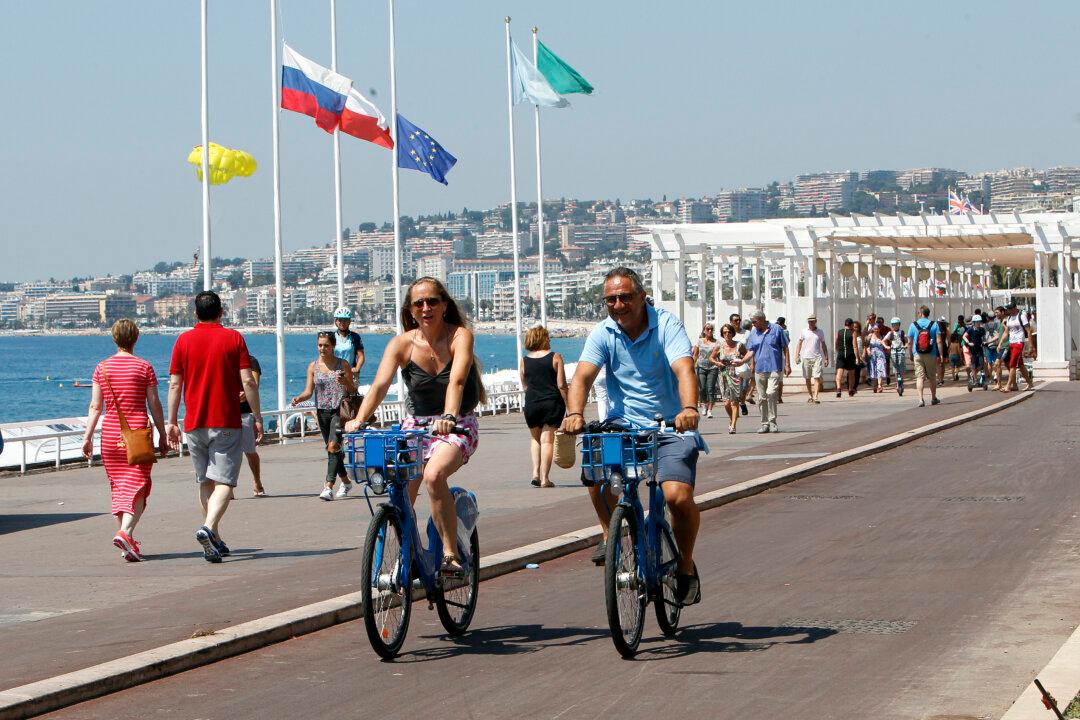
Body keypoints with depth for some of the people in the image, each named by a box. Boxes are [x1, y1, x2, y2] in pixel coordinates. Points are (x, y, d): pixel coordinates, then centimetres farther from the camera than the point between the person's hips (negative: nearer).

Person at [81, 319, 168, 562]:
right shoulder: (144, 367, -3)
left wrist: (88, 436, 7)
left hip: (110, 433, 3)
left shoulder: (102, 368, 4)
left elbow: (95, 406, 2)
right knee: (137, 487, -4)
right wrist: (162, 436, 6)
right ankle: (125, 532, -26)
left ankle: (125, 540, 16)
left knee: (118, 487, 14)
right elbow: (154, 405, -2)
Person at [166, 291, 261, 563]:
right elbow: (248, 381, -6)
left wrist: (172, 422, 8)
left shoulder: (184, 340, 4)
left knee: (205, 482, 14)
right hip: (226, 423, -3)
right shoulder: (233, 338, -1)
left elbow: (175, 384, 3)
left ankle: (215, 540, 17)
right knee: (224, 481, -5)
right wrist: (257, 417, 1)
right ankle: (208, 528, -28)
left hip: (194, 424, 3)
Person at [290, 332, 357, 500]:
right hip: (323, 411, 4)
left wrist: (345, 382, -18)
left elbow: (353, 391, 3)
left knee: (333, 446, -19)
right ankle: (346, 481, 30)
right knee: (331, 449, 11)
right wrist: (299, 398, -15)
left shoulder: (343, 365, 0)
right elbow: (309, 391, 5)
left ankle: (328, 486, -24)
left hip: (339, 410, -4)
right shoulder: (313, 366, 7)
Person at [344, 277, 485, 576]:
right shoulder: (402, 344, -6)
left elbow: (457, 379, -30)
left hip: (457, 427, -4)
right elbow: (380, 385, -19)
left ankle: (451, 554, -25)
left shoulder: (460, 336, -13)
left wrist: (449, 416, -48)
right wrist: (360, 419, -37)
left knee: (433, 475, -32)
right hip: (416, 424, 4)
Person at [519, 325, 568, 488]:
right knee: (548, 439, 1)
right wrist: (569, 407, -1)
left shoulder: (524, 361, 3)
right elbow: (562, 385, -7)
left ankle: (536, 472, 5)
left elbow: (525, 386, 12)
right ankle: (545, 478, -3)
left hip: (532, 403, 2)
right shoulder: (555, 358, -4)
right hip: (553, 402, -2)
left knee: (536, 438, 20)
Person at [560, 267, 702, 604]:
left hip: (670, 428, -3)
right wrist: (575, 413, -34)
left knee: (677, 495, -23)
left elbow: (684, 369, -23)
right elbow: (583, 375, -13)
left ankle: (685, 566, 4)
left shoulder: (666, 325, -7)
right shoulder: (603, 333, 1)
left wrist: (689, 408, -43)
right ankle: (610, 536, 0)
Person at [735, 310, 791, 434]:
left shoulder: (776, 329, 3)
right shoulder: (753, 333, 12)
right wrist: (742, 361, -8)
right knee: (762, 398, 4)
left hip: (774, 368, -4)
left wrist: (787, 365, 1)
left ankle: (772, 422, -9)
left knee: (771, 393, -18)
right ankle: (765, 423, 13)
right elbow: (751, 352, 10)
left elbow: (785, 348, 6)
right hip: (760, 370, 4)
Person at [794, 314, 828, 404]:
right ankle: (810, 395, 21)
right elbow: (799, 344, 9)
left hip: (817, 357, -1)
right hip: (806, 358, 1)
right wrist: (797, 355, -2)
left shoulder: (820, 333, 8)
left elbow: (823, 346, 15)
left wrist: (826, 358, 13)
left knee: (817, 377, -13)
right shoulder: (804, 332, 6)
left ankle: (816, 396, -17)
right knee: (807, 378, 7)